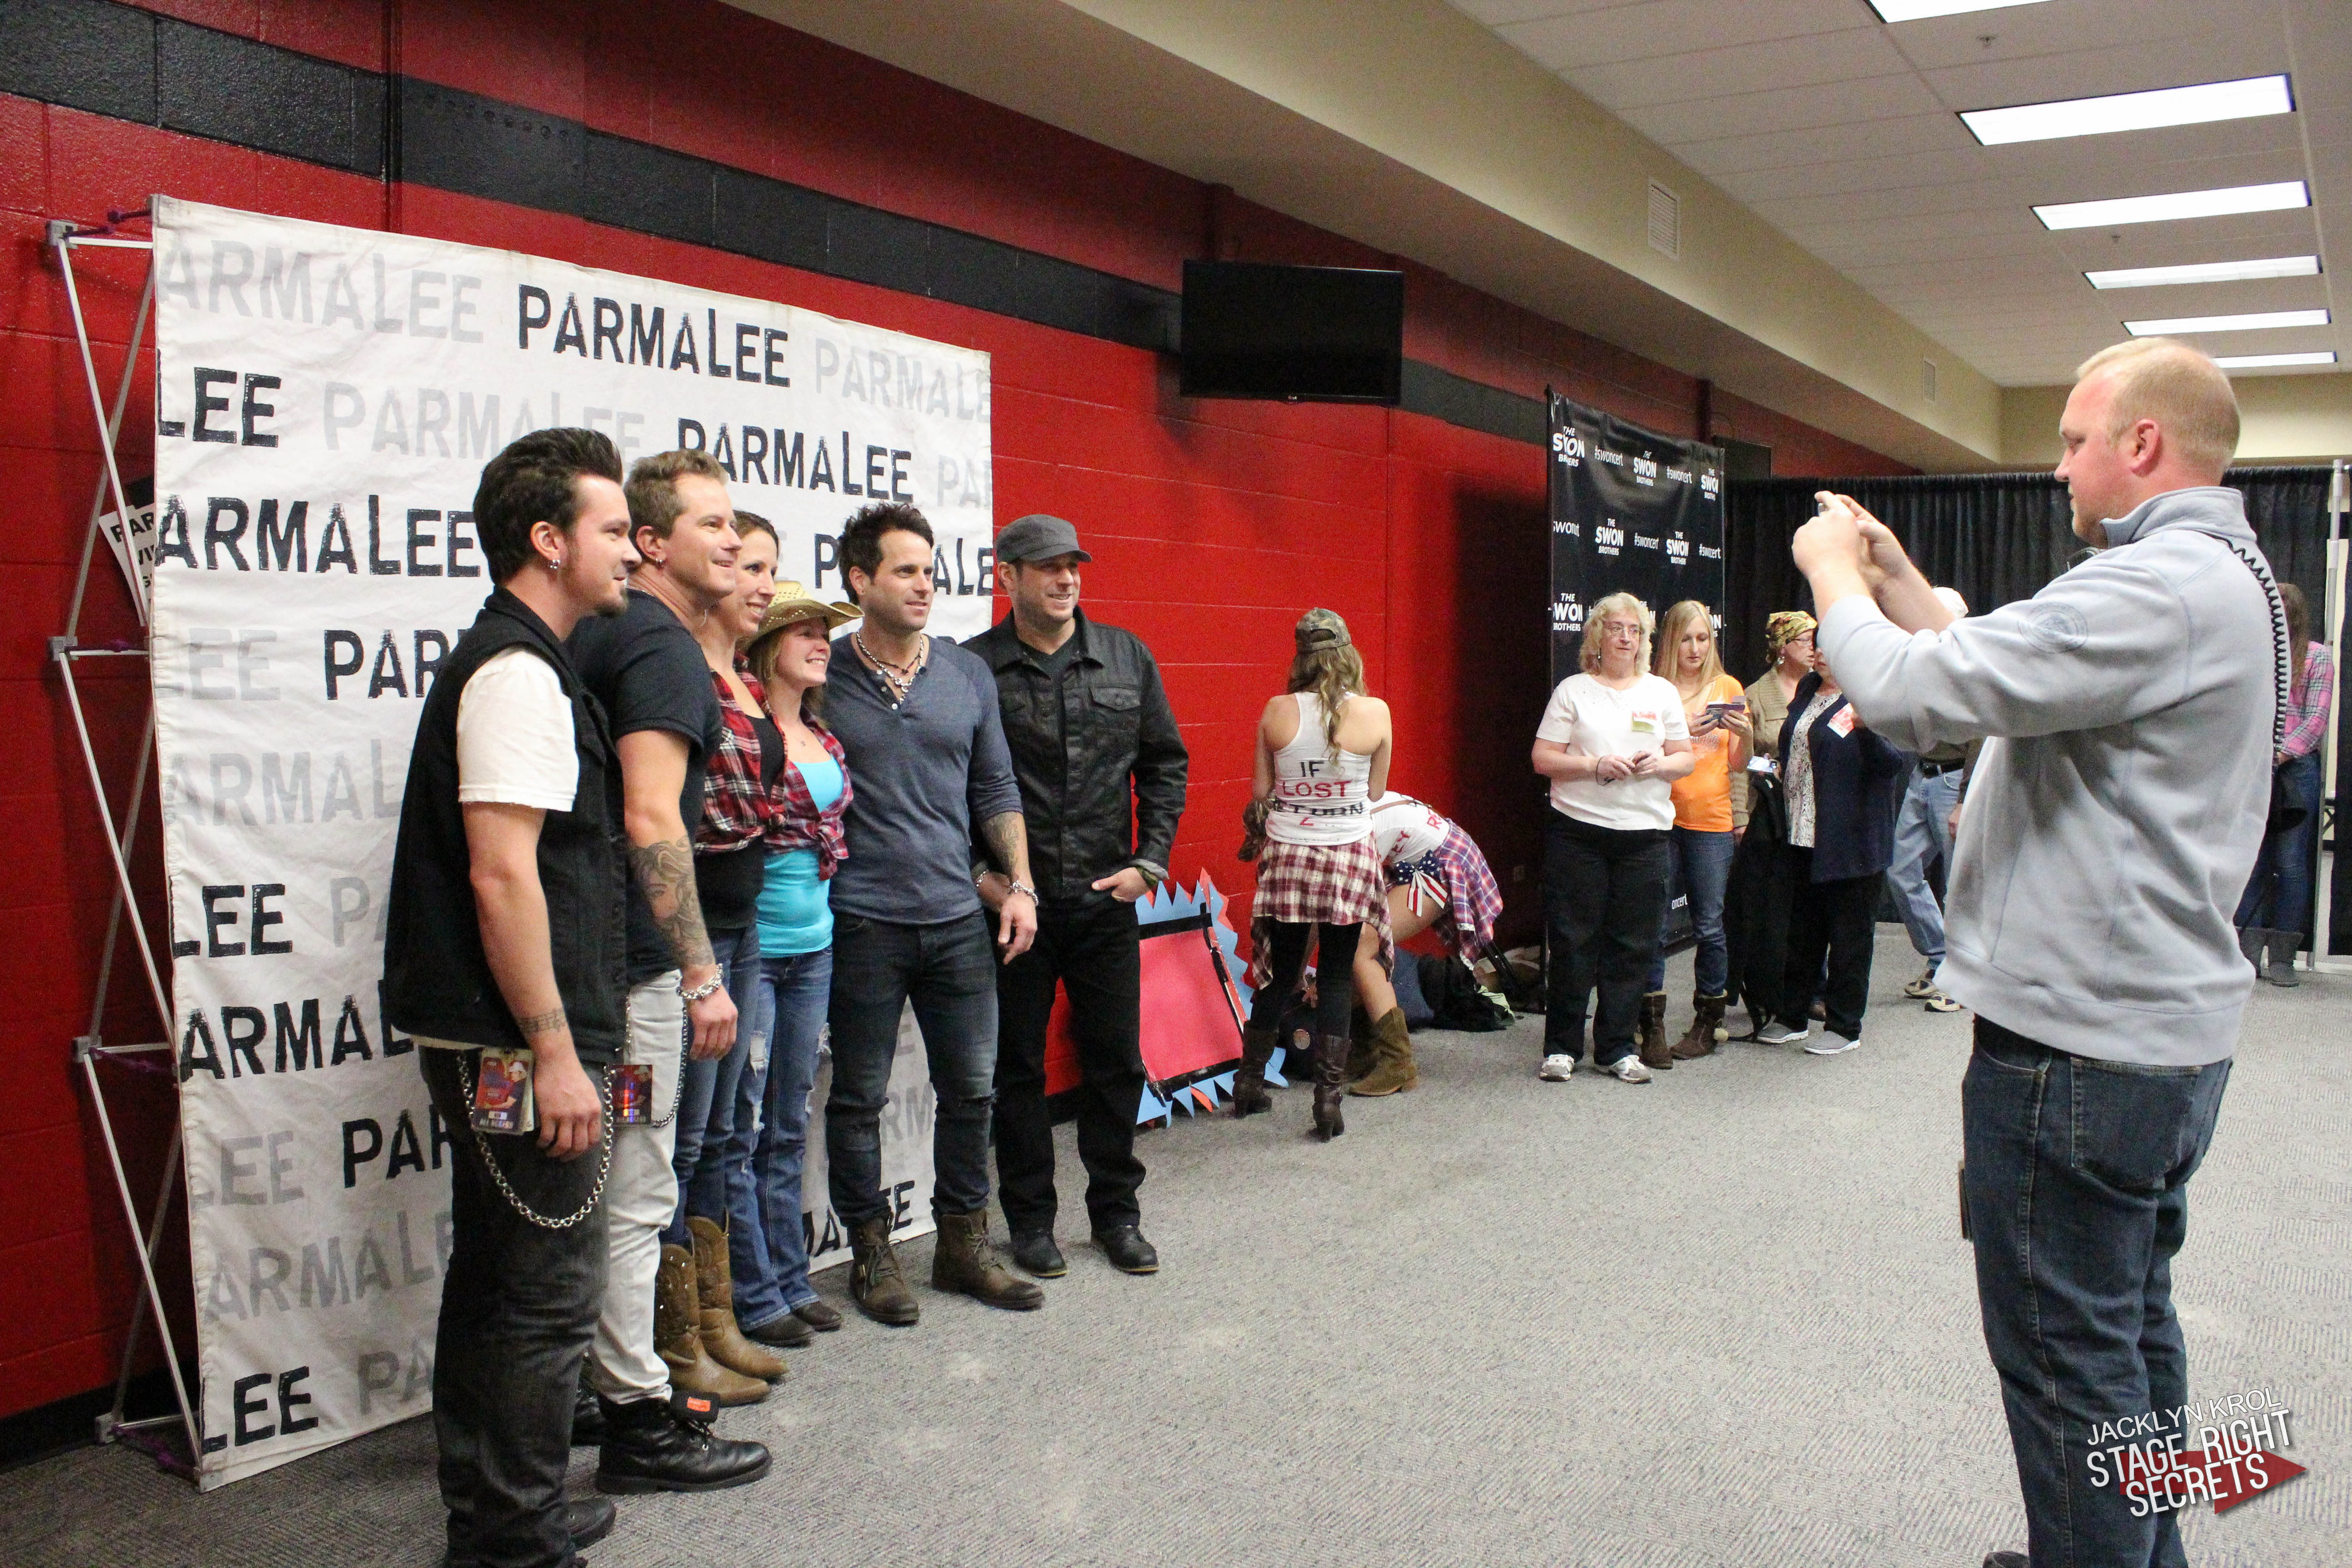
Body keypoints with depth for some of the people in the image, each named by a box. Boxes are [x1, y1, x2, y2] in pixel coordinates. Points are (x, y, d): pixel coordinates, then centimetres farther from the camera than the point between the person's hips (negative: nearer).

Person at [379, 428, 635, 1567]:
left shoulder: (503, 661, 17)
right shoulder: (521, 673, -16)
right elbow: (501, 876, -23)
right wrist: (555, 1052, -21)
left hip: (486, 1044, 11)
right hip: (522, 1046, -11)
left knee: (491, 1280, 18)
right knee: (552, 1294, -1)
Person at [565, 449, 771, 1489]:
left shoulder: (598, 636, 15)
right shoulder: (665, 647, -14)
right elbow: (652, 820, -23)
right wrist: (702, 974, -22)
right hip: (634, 956, -10)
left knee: (599, 1185, 19)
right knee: (634, 1194, -1)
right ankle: (640, 1420, 10)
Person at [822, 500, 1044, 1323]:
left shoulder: (968, 674, 8)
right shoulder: (821, 677, -3)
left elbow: (996, 790, 13)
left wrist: (1020, 885, 6)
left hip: (957, 917, 4)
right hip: (861, 923, -4)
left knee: (971, 1088, 10)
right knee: (859, 1096, 6)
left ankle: (963, 1243, 26)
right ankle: (870, 1250, 23)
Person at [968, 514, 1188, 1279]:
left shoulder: (1126, 657, 6)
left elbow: (1164, 763, 10)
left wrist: (1149, 860, 2)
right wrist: (977, 873, -8)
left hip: (1107, 900, 3)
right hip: (1010, 902, -3)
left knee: (1116, 1063, 10)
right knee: (1018, 1066, 8)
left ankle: (1116, 1210, 26)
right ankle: (1030, 1219, 22)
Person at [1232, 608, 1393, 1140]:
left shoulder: (1277, 712, -5)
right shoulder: (1375, 712, -7)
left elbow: (1260, 789, 1)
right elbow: (1376, 790, 3)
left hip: (1287, 856, 2)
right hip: (1350, 857, -1)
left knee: (1280, 973, 16)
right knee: (1336, 978, 7)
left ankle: (1249, 1084, 28)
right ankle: (1329, 1102, 7)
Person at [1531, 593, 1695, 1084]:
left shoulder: (1662, 692, 14)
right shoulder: (1573, 691, 5)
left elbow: (1686, 759, 13)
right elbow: (1542, 758, -1)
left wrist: (1661, 764, -8)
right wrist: (1595, 765, -14)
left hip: (1645, 834, 3)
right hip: (1578, 830, -2)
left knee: (1633, 947, 3)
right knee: (1573, 942, -1)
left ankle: (1616, 1049, 14)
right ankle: (1561, 1047, 10)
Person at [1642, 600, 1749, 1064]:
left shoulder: (1728, 689, 10)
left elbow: (1737, 766, 12)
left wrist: (1744, 734, -8)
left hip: (1711, 821, 2)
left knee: (1709, 926, 4)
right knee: (1654, 925, -3)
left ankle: (1707, 1023, 18)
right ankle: (1653, 1028, 3)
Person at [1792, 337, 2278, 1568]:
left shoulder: (2157, 588, -22)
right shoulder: (2225, 575, 14)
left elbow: (1913, 694, -27)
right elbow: (1996, 678, 17)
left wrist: (1834, 572, -9)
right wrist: (1894, 578, 13)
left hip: (2080, 1042, -11)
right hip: (2163, 1024, 11)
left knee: (2069, 1353, 1)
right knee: (2130, 1326, 23)